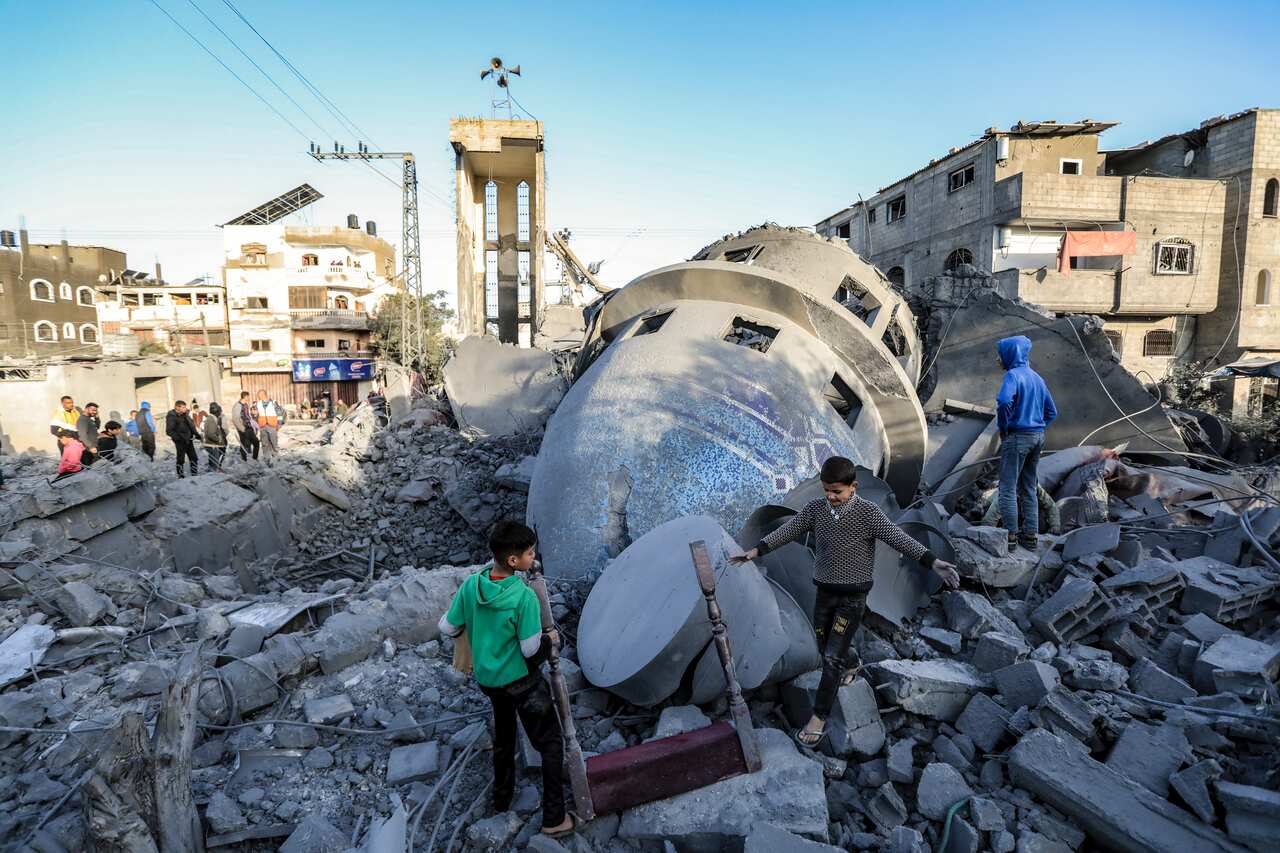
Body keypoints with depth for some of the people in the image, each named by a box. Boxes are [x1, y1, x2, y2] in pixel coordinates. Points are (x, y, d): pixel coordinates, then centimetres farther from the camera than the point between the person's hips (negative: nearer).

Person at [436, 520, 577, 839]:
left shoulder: (471, 585, -13)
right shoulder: (524, 597, -28)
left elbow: (448, 628, -3)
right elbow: (532, 651, -21)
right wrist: (549, 639, -1)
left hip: (487, 678, 6)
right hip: (521, 681, -6)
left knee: (503, 738, 28)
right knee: (550, 744, 10)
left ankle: (501, 800, 45)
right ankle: (554, 819, 15)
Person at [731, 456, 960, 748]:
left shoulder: (868, 513, -16)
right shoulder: (815, 508, -5)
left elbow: (899, 538, -22)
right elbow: (786, 532, 1)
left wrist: (933, 562, -34)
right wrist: (755, 552, -2)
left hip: (853, 596, -4)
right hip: (824, 592, 5)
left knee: (832, 657, -6)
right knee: (825, 648, 20)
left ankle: (819, 718, 8)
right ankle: (852, 663, 54)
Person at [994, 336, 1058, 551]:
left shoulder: (1013, 375, -11)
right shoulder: (1037, 377, 14)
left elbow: (1004, 401, -30)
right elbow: (1052, 411, 18)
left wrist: (1003, 427, -17)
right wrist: (1038, 427, 15)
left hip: (1017, 436, -8)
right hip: (1038, 437, 8)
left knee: (1008, 488, 0)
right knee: (1028, 488, 14)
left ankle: (1011, 535, 2)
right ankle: (1030, 535, 18)